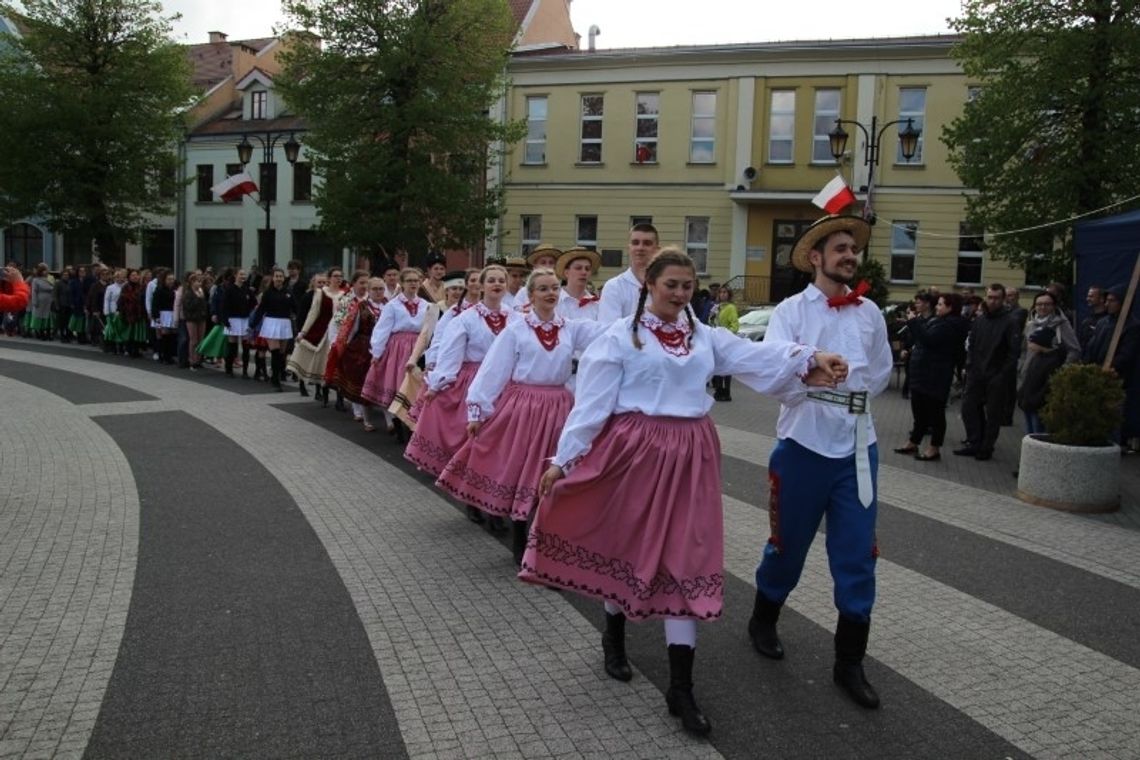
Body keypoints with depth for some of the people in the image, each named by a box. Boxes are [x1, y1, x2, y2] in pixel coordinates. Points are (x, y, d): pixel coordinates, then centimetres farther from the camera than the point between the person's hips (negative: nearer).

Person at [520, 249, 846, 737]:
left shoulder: (706, 338, 10)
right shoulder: (620, 335, -2)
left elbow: (758, 357, -4)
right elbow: (591, 401, -6)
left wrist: (808, 358, -21)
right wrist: (563, 459, -9)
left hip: (689, 457, 3)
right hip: (631, 451, -3)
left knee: (686, 558, 2)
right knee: (624, 544, 12)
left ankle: (681, 688, 8)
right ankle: (614, 637, 41)